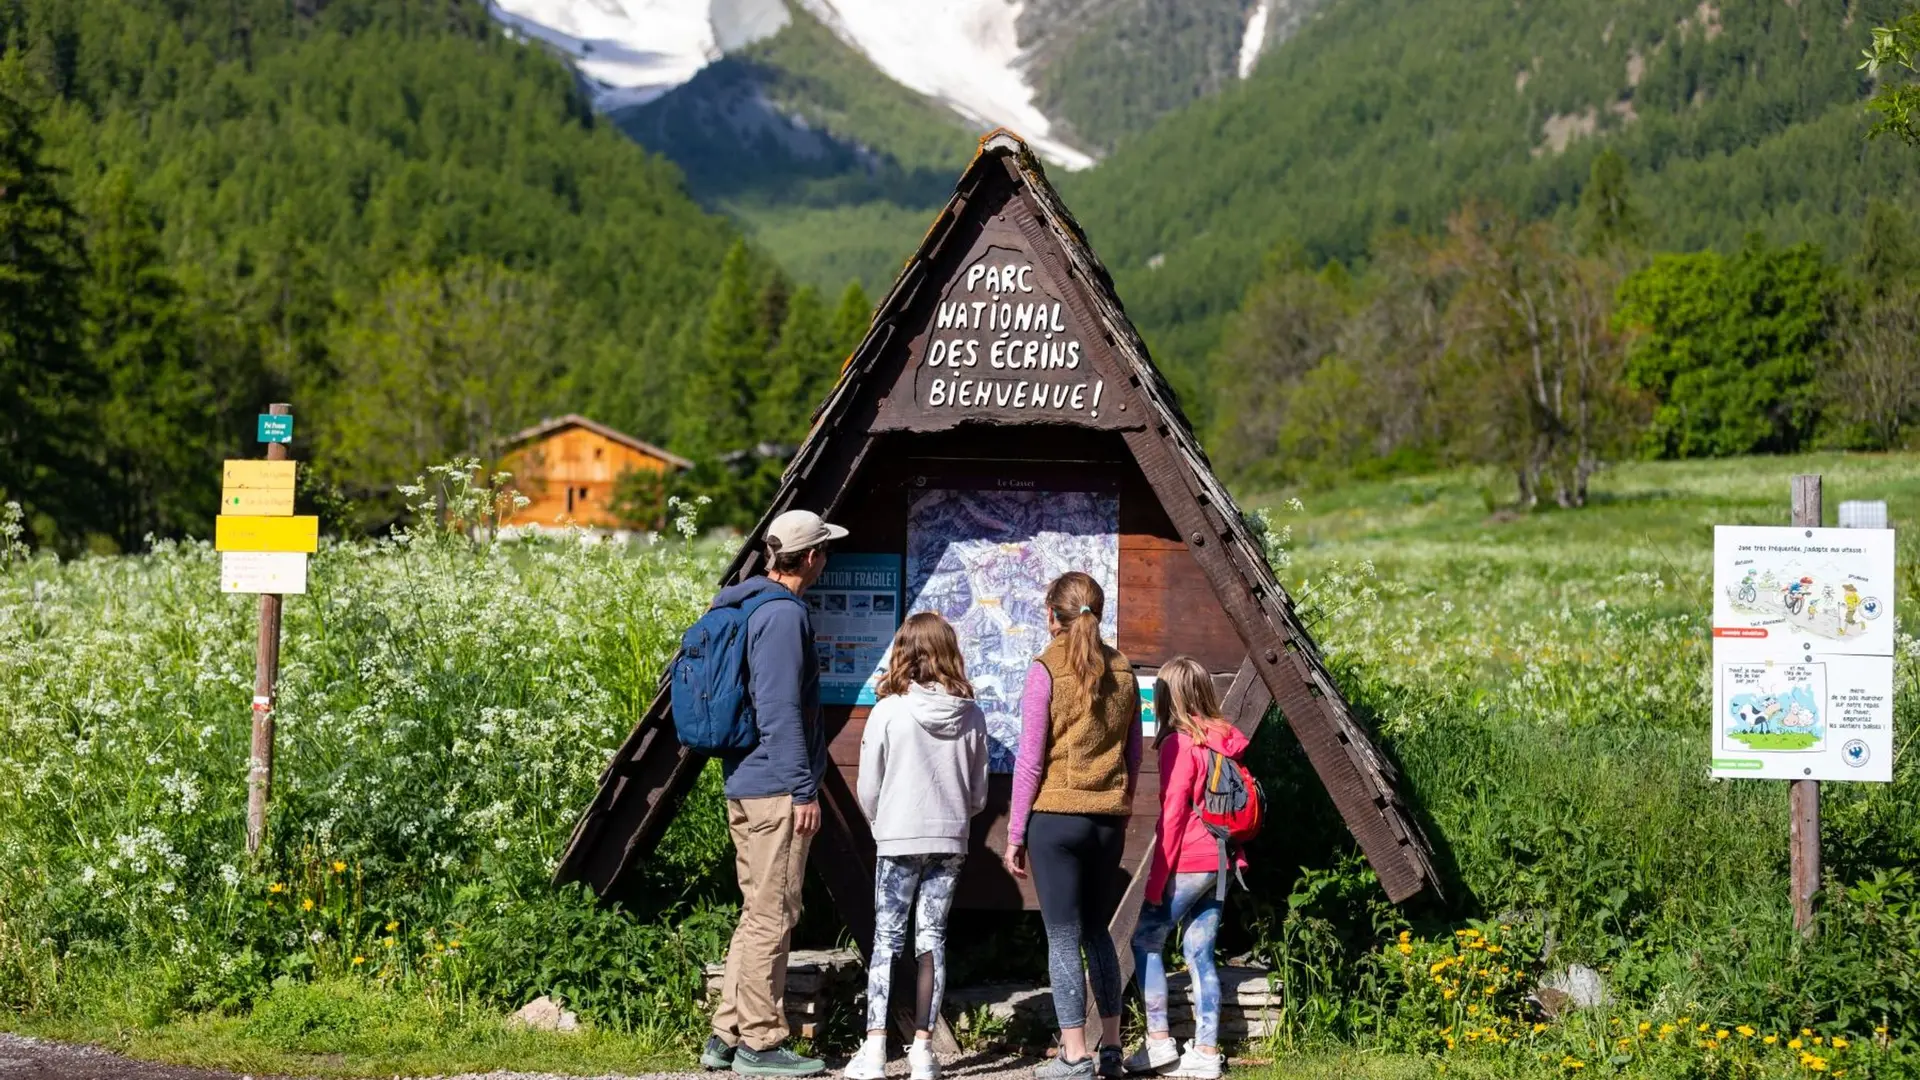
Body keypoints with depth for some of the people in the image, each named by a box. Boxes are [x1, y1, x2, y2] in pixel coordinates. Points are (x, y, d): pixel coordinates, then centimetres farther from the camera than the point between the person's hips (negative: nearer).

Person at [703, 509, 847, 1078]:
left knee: (758, 913, 15)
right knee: (772, 916, -4)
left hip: (743, 787, 10)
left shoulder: (740, 606, 15)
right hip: (776, 789, -10)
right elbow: (781, 711, -20)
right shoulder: (784, 614, -15)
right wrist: (803, 789, -17)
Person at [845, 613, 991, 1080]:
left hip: (899, 838, -2)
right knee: (932, 938, 8)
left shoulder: (889, 711, -11)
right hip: (950, 840, 3)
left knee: (886, 941, 3)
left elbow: (868, 789, -4)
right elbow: (979, 795, 5)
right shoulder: (972, 716, -2)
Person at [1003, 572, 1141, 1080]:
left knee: (1063, 938, 0)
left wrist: (1015, 834, -3)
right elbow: (1134, 756, 12)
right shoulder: (1122, 672, 7)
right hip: (1108, 819, 5)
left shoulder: (1046, 670, -9)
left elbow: (1030, 758, -9)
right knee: (1098, 932, 18)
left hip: (1056, 815, -5)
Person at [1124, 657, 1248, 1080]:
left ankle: (1159, 1043, 2)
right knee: (1200, 953, 10)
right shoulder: (1228, 741, 9)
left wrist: (1155, 881, -10)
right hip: (1222, 862, 7)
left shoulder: (1179, 744, -12)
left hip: (1189, 864, -7)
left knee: (1145, 940, 5)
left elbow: (1172, 815, -14)